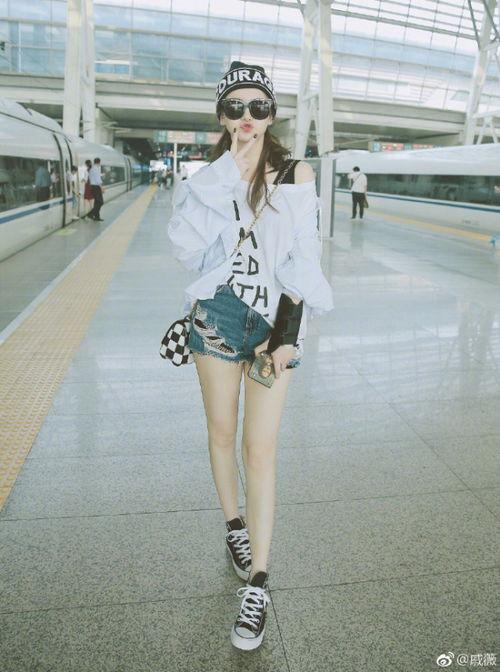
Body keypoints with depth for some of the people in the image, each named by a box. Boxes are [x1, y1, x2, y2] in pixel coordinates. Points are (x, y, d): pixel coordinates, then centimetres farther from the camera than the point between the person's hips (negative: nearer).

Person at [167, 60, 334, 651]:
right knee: (221, 430, 13)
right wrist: (229, 174, -15)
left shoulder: (297, 173, 0)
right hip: (216, 314, 3)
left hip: (274, 320, -2)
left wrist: (286, 334, -12)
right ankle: (234, 526, 38)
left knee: (259, 448, -4)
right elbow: (186, 248, -12)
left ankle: (258, 582, 8)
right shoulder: (209, 175, 5)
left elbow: (301, 262, -4)